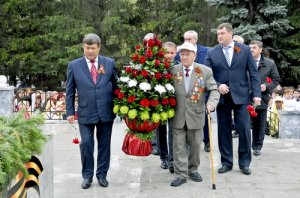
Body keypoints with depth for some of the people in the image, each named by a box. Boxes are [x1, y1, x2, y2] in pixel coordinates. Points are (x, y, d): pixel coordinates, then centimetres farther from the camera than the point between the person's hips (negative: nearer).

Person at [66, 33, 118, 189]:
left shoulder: (109, 63, 3)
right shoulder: (74, 65, 2)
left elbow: (116, 85, 8)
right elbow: (69, 91, 5)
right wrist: (70, 112, 0)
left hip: (106, 112, 1)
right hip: (85, 113, -1)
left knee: (104, 144, 9)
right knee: (86, 144, -2)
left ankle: (102, 174, 23)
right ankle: (87, 176, 15)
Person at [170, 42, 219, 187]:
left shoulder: (205, 71, -3)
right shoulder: (173, 70, 1)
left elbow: (214, 90, -4)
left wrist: (211, 103, -23)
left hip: (196, 115, 0)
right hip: (178, 116, 0)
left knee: (195, 144, 13)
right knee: (179, 146, 2)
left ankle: (193, 169, 32)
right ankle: (181, 174, 10)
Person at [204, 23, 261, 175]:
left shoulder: (245, 50, 3)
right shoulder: (212, 53, 5)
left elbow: (254, 73, 2)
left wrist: (256, 94, -6)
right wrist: (217, 86, -14)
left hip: (241, 96, -1)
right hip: (222, 97, 1)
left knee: (244, 130, -1)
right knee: (224, 131, 7)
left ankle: (244, 163, 14)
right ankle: (226, 162, 19)